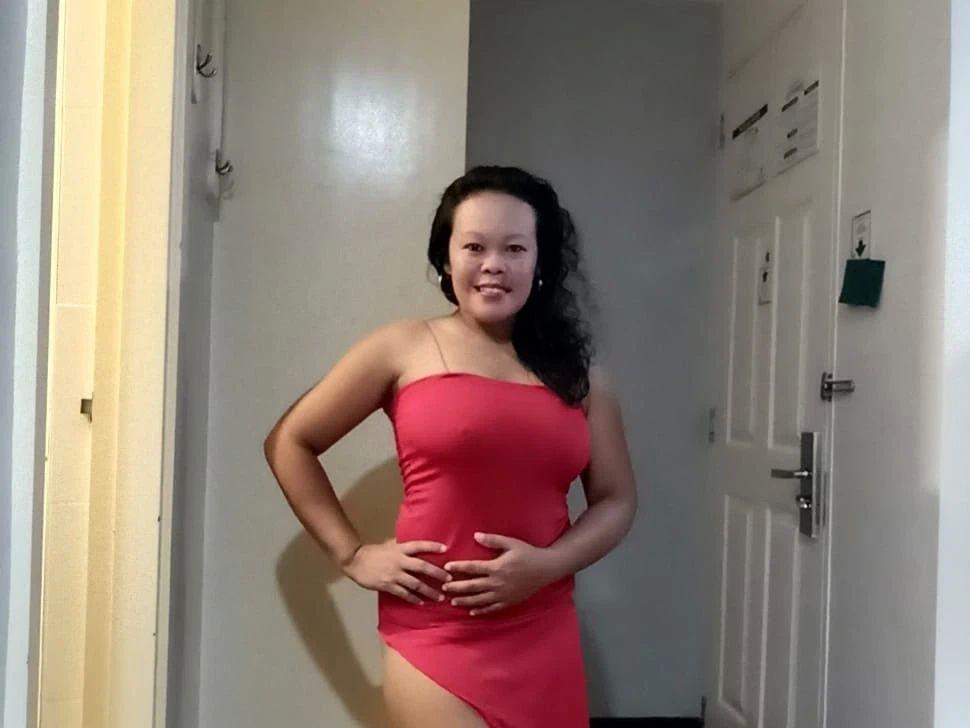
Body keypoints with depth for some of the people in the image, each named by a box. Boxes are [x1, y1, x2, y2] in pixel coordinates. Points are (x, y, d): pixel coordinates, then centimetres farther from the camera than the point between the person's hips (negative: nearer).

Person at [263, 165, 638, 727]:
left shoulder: (577, 370, 7)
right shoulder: (404, 347, -1)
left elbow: (617, 499, 8)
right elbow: (290, 443, 4)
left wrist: (547, 564, -9)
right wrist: (353, 554, -2)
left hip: (545, 637, 4)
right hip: (436, 634, -3)